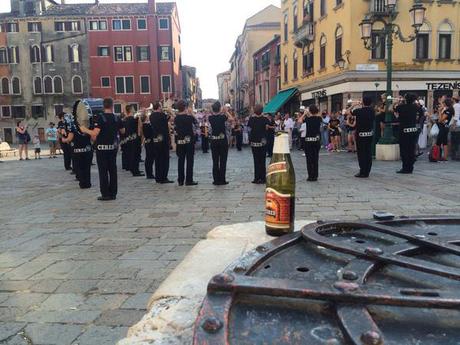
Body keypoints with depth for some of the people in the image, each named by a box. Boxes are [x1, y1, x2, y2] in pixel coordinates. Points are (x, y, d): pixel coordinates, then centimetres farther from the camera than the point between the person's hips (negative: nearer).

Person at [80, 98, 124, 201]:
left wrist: (85, 130, -4)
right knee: (112, 170, 9)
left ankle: (105, 194, 3)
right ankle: (113, 193, 13)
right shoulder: (116, 118, 3)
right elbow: (123, 131, 13)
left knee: (103, 171, 1)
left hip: (102, 147, -4)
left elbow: (95, 133, -20)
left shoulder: (99, 117, -12)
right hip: (113, 147, 4)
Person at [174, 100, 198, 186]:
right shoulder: (189, 117, -10)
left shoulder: (176, 118, 0)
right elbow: (196, 123, 7)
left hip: (179, 141, 4)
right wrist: (190, 113, 8)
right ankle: (189, 180, -1)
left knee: (181, 160, 9)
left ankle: (180, 180, 11)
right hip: (189, 141, -4)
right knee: (190, 160, 0)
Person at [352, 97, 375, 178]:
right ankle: (367, 172, 12)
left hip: (360, 134, -4)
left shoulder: (359, 111, -14)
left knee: (361, 153, -1)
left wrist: (356, 105, 16)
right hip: (370, 134, 5)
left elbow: (351, 111, 1)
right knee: (368, 153, 8)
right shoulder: (372, 111, -1)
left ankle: (363, 172, -2)